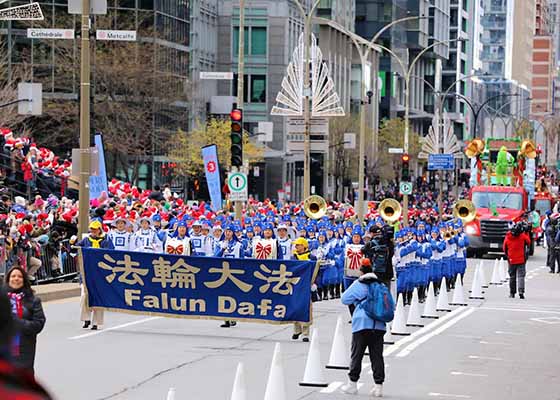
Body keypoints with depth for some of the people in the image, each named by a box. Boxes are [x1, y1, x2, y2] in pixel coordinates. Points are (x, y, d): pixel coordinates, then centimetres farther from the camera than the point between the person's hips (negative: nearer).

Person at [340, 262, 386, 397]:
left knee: (357, 354, 5)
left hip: (362, 324, -4)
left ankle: (352, 383, 9)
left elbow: (345, 299, 2)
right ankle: (379, 385, 0)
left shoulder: (358, 285, -2)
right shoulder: (381, 285, 12)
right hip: (379, 325, 4)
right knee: (377, 356, 4)